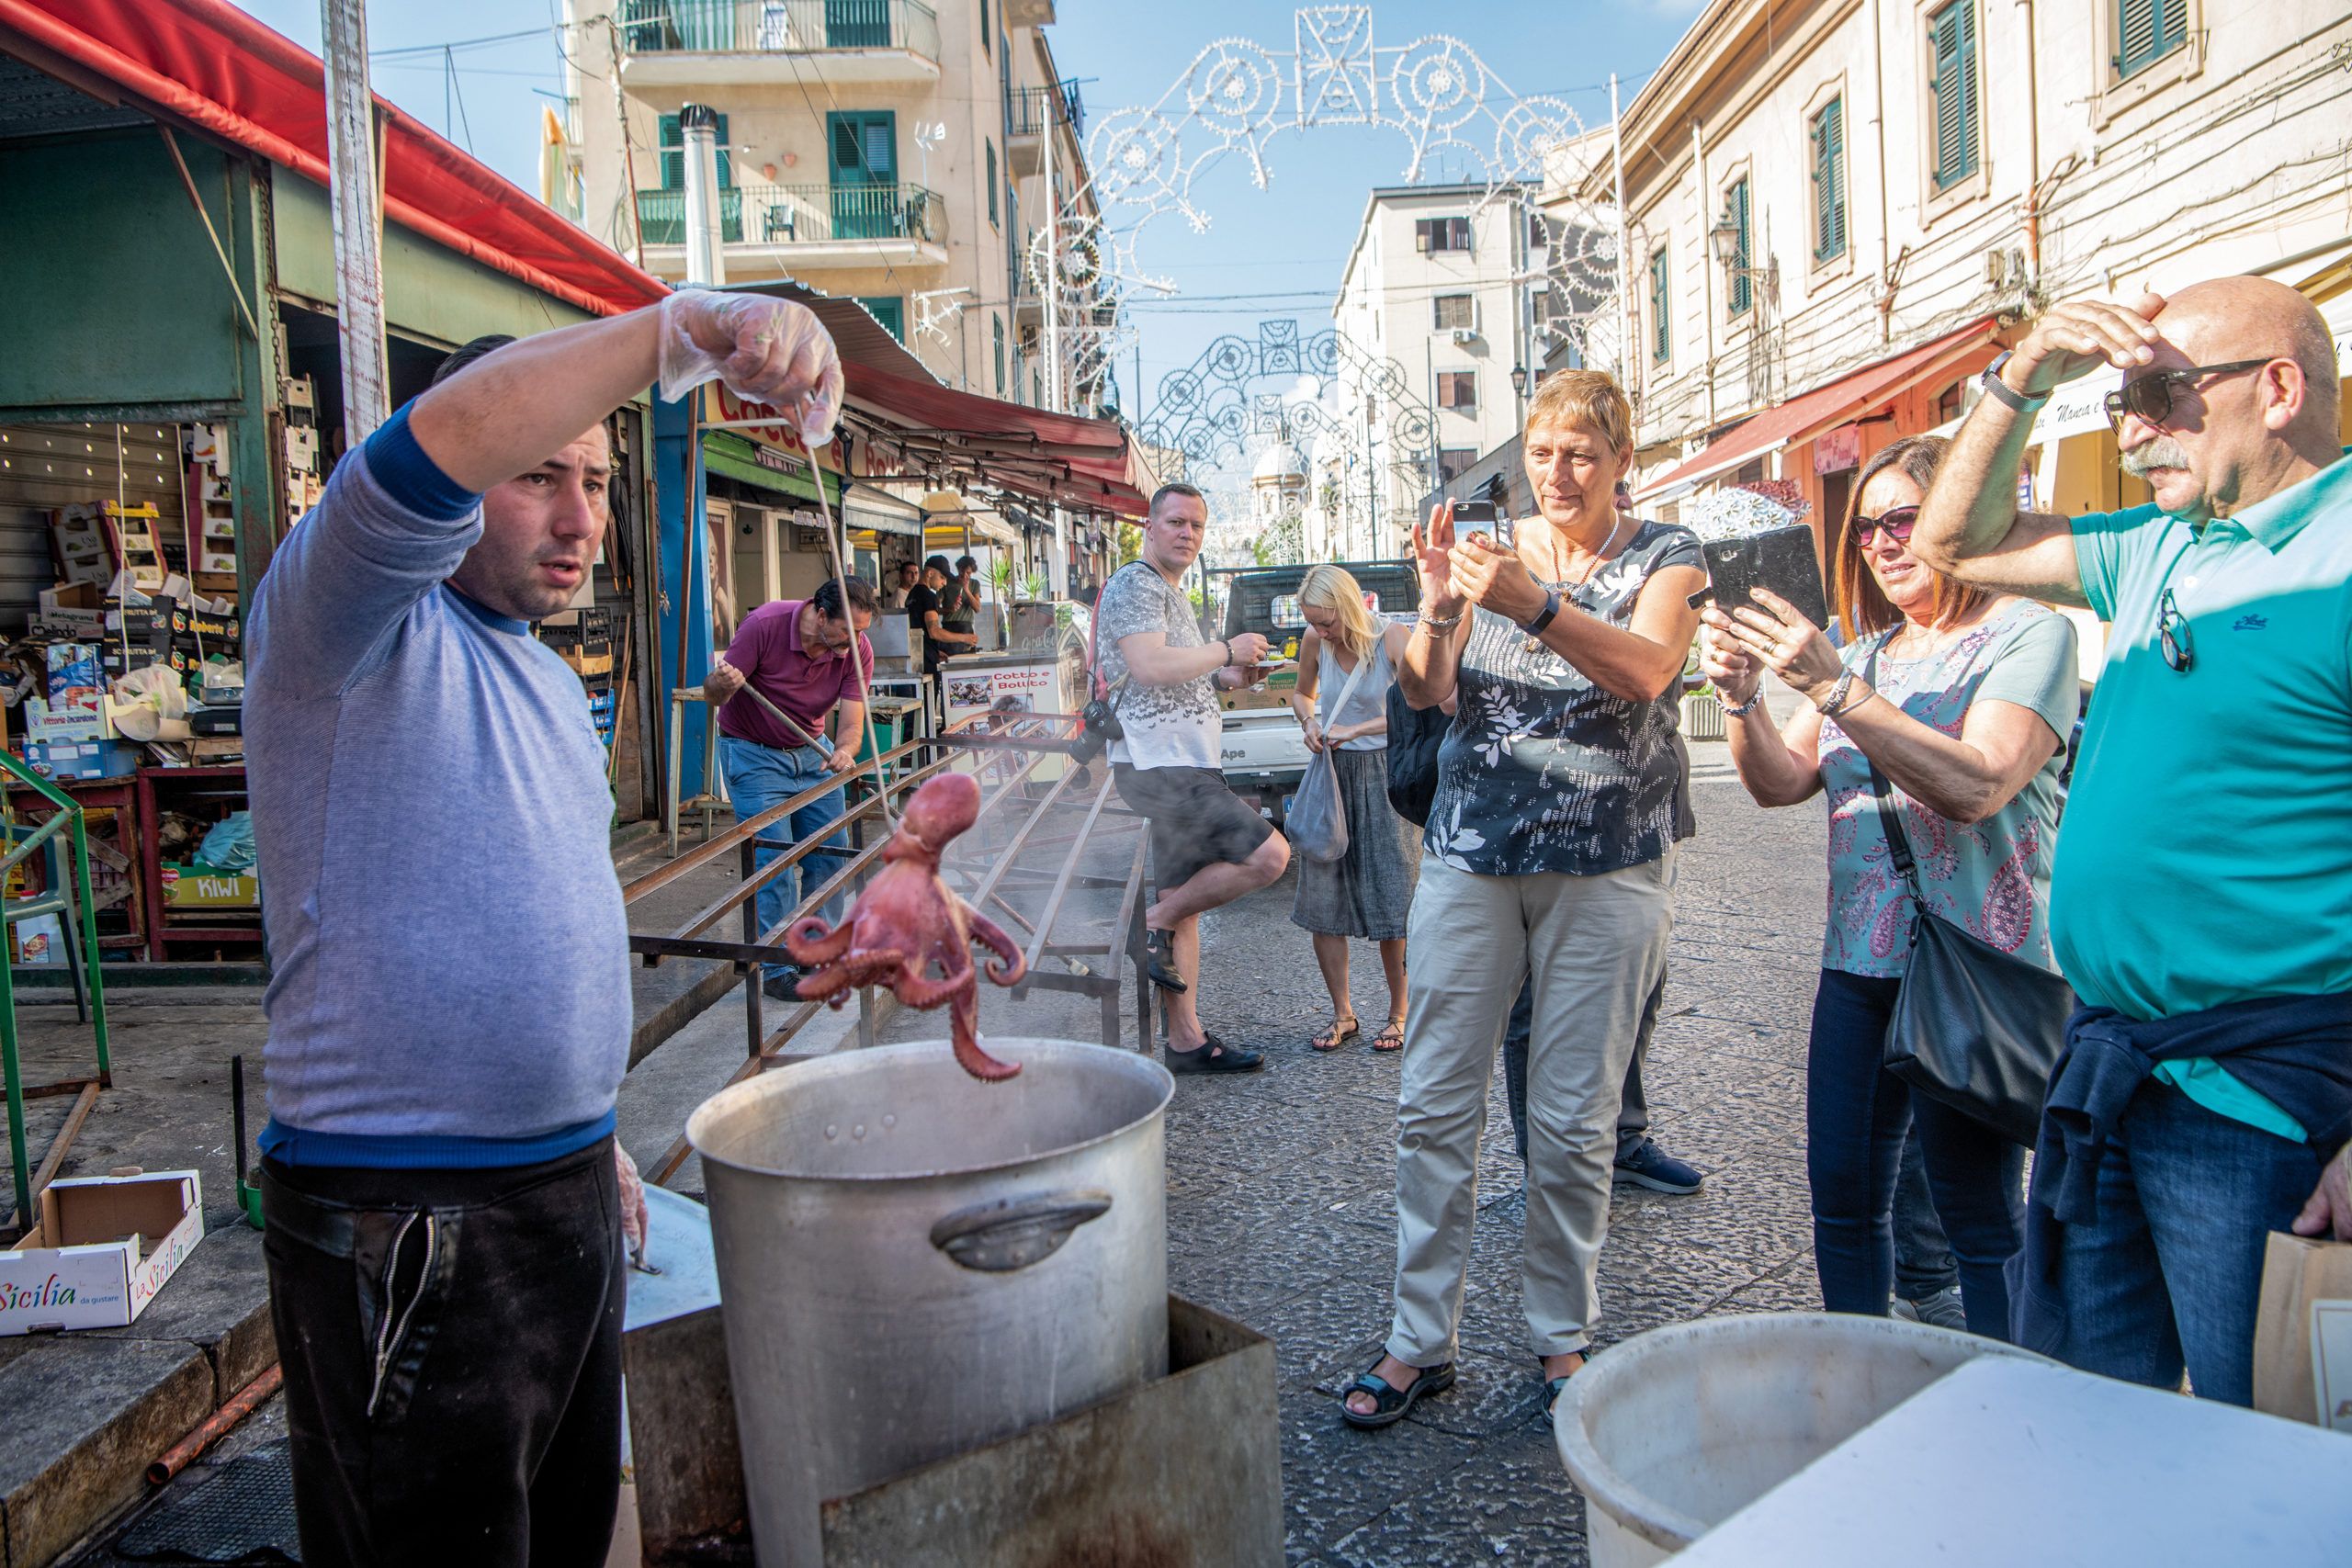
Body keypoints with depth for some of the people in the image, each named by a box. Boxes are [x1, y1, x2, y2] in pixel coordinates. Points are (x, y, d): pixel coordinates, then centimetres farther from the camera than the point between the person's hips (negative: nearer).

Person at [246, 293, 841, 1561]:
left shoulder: (551, 684, 16)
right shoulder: (344, 624, -10)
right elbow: (430, 450, -32)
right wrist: (682, 329, -40)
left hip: (569, 1192, 8)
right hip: (404, 1229, -8)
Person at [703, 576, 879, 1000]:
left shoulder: (857, 650, -14)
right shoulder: (764, 625, -25)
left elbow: (851, 722, -18)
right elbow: (711, 693, -19)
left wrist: (844, 751, -41)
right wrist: (723, 683, -43)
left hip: (814, 751, 5)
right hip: (754, 754, -5)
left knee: (831, 853, 5)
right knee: (773, 858, -9)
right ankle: (777, 969, 2)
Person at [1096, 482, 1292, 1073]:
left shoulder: (1173, 593, 23)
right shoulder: (1135, 585, -9)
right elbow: (1150, 666, -25)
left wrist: (1222, 678, 14)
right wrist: (1227, 650, -14)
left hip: (1180, 765, 10)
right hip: (1158, 764, -10)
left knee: (1186, 906, 11)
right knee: (1269, 854, -17)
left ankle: (1187, 1041, 17)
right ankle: (1156, 922, -5)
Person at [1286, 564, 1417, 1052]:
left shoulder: (1391, 639, -13)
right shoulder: (1314, 641, 1)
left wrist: (1356, 729, -25)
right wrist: (1309, 723, -1)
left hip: (1382, 773, -4)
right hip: (1331, 772, 4)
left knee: (1389, 898, -2)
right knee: (1321, 898, 2)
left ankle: (1399, 1015, 14)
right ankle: (1343, 1015, 16)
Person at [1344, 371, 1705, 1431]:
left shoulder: (1665, 557, 4)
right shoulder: (1486, 548, 8)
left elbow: (1646, 669, -17)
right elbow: (1425, 690, -4)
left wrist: (1535, 604, -33)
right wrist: (1438, 610, -25)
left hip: (1604, 866, -1)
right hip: (1471, 853, 2)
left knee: (1574, 1120, 4)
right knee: (1433, 1103, 2)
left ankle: (1563, 1339, 22)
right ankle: (1421, 1341, 15)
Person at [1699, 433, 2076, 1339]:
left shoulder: (2028, 635, -6)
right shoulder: (1866, 654, 14)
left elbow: (1976, 787, -21)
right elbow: (1781, 784, 6)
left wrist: (1834, 689, -25)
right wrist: (1742, 697, -12)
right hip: (1859, 960, 6)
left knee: (1979, 1216, 1)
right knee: (1842, 1194, 10)